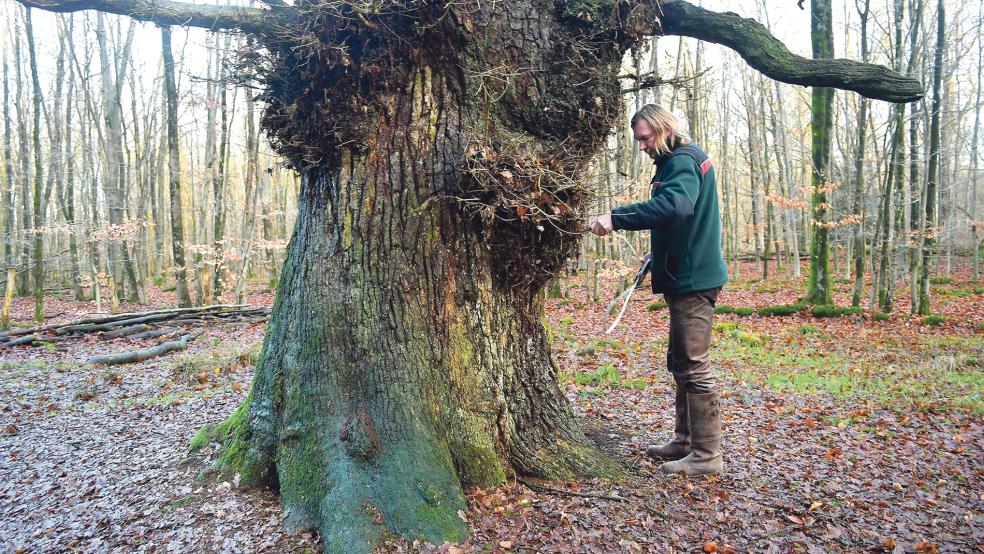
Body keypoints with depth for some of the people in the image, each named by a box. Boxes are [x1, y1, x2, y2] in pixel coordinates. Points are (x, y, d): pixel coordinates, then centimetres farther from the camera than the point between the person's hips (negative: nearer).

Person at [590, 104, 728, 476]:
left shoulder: (683, 161, -15)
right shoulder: (679, 160, 17)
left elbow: (674, 207, -35)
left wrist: (616, 218, -35)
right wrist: (659, 257, 19)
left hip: (693, 279, -11)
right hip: (688, 274, 11)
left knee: (694, 367, -5)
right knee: (681, 363, 17)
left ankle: (706, 455, 5)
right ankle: (686, 440, 28)